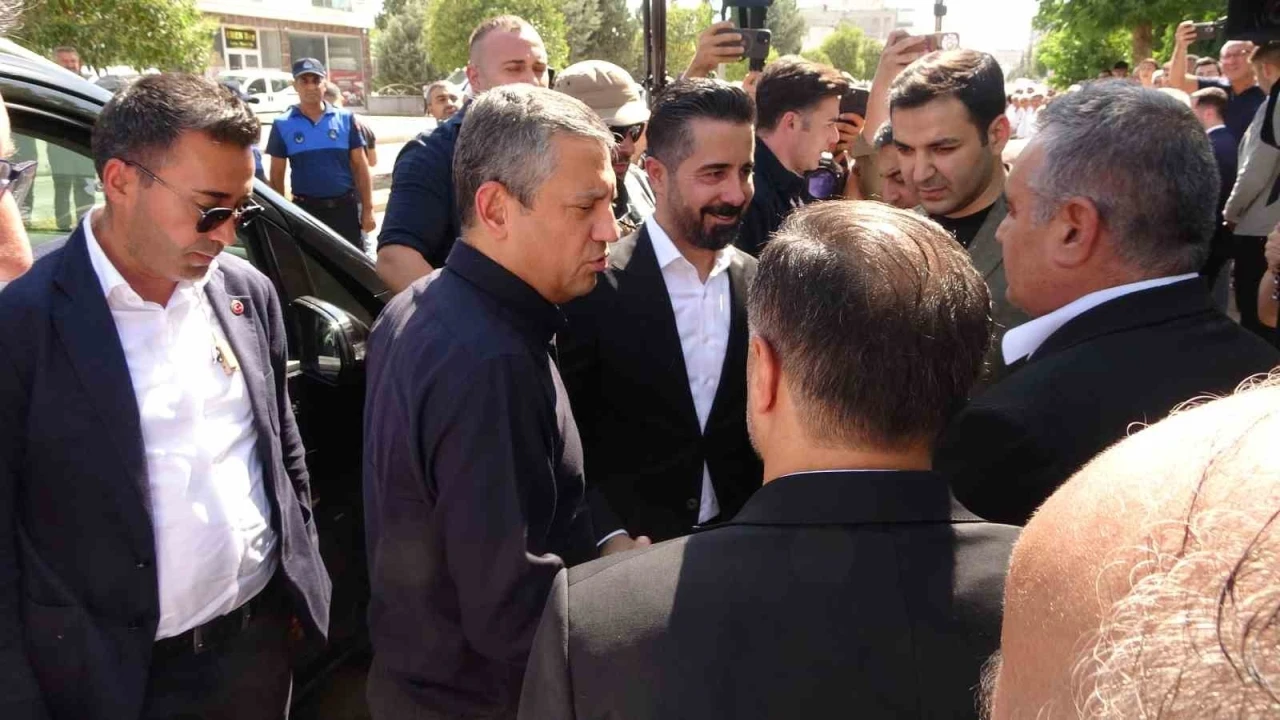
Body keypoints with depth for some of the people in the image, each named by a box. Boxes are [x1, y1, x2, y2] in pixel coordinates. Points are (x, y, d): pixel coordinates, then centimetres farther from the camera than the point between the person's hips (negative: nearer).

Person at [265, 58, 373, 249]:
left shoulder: (345, 118, 2)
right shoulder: (282, 125, 1)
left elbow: (360, 166, 3)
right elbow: (277, 174, 5)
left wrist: (367, 209, -1)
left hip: (346, 207, 0)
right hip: (306, 210, 0)